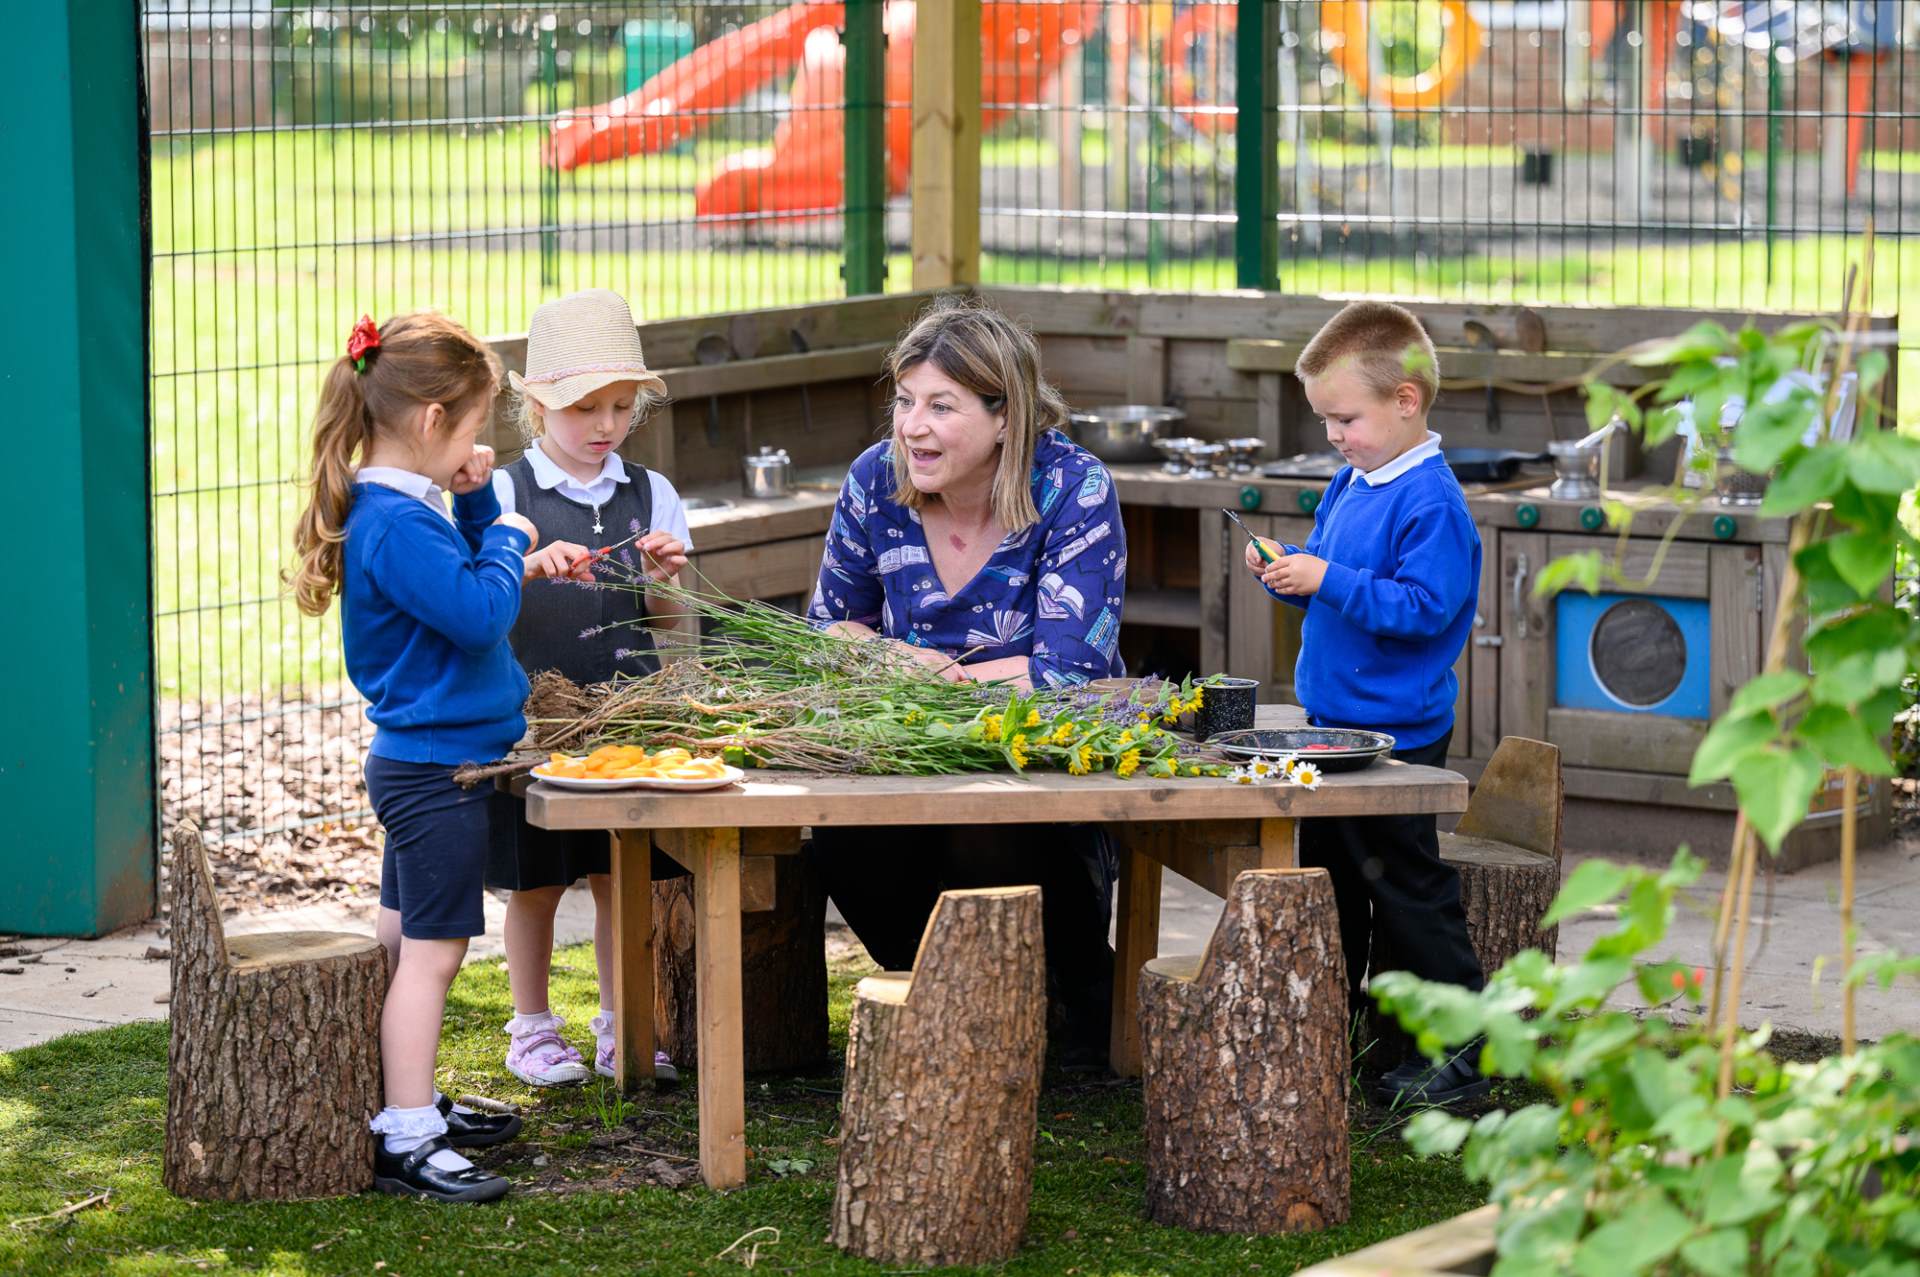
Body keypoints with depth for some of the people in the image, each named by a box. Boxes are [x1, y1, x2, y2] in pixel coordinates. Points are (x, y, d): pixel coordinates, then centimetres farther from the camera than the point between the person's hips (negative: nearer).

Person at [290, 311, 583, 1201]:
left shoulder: (401, 509, 9)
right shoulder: (397, 523, -23)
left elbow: (462, 584, 22)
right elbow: (480, 613, -29)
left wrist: (478, 504, 7)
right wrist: (509, 537, -13)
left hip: (418, 761, 11)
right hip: (436, 767, -11)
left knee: (408, 941, 18)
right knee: (431, 950, -8)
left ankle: (413, 1108, 29)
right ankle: (405, 1142, -7)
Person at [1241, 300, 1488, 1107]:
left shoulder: (1431, 502, -19)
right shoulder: (1349, 486, 10)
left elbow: (1423, 609, -25)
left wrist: (1327, 579, -26)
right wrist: (1287, 570, 1)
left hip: (1397, 733, -9)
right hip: (1333, 725, 9)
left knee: (1407, 888, -5)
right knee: (1330, 881, 18)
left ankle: (1462, 1047, 2)